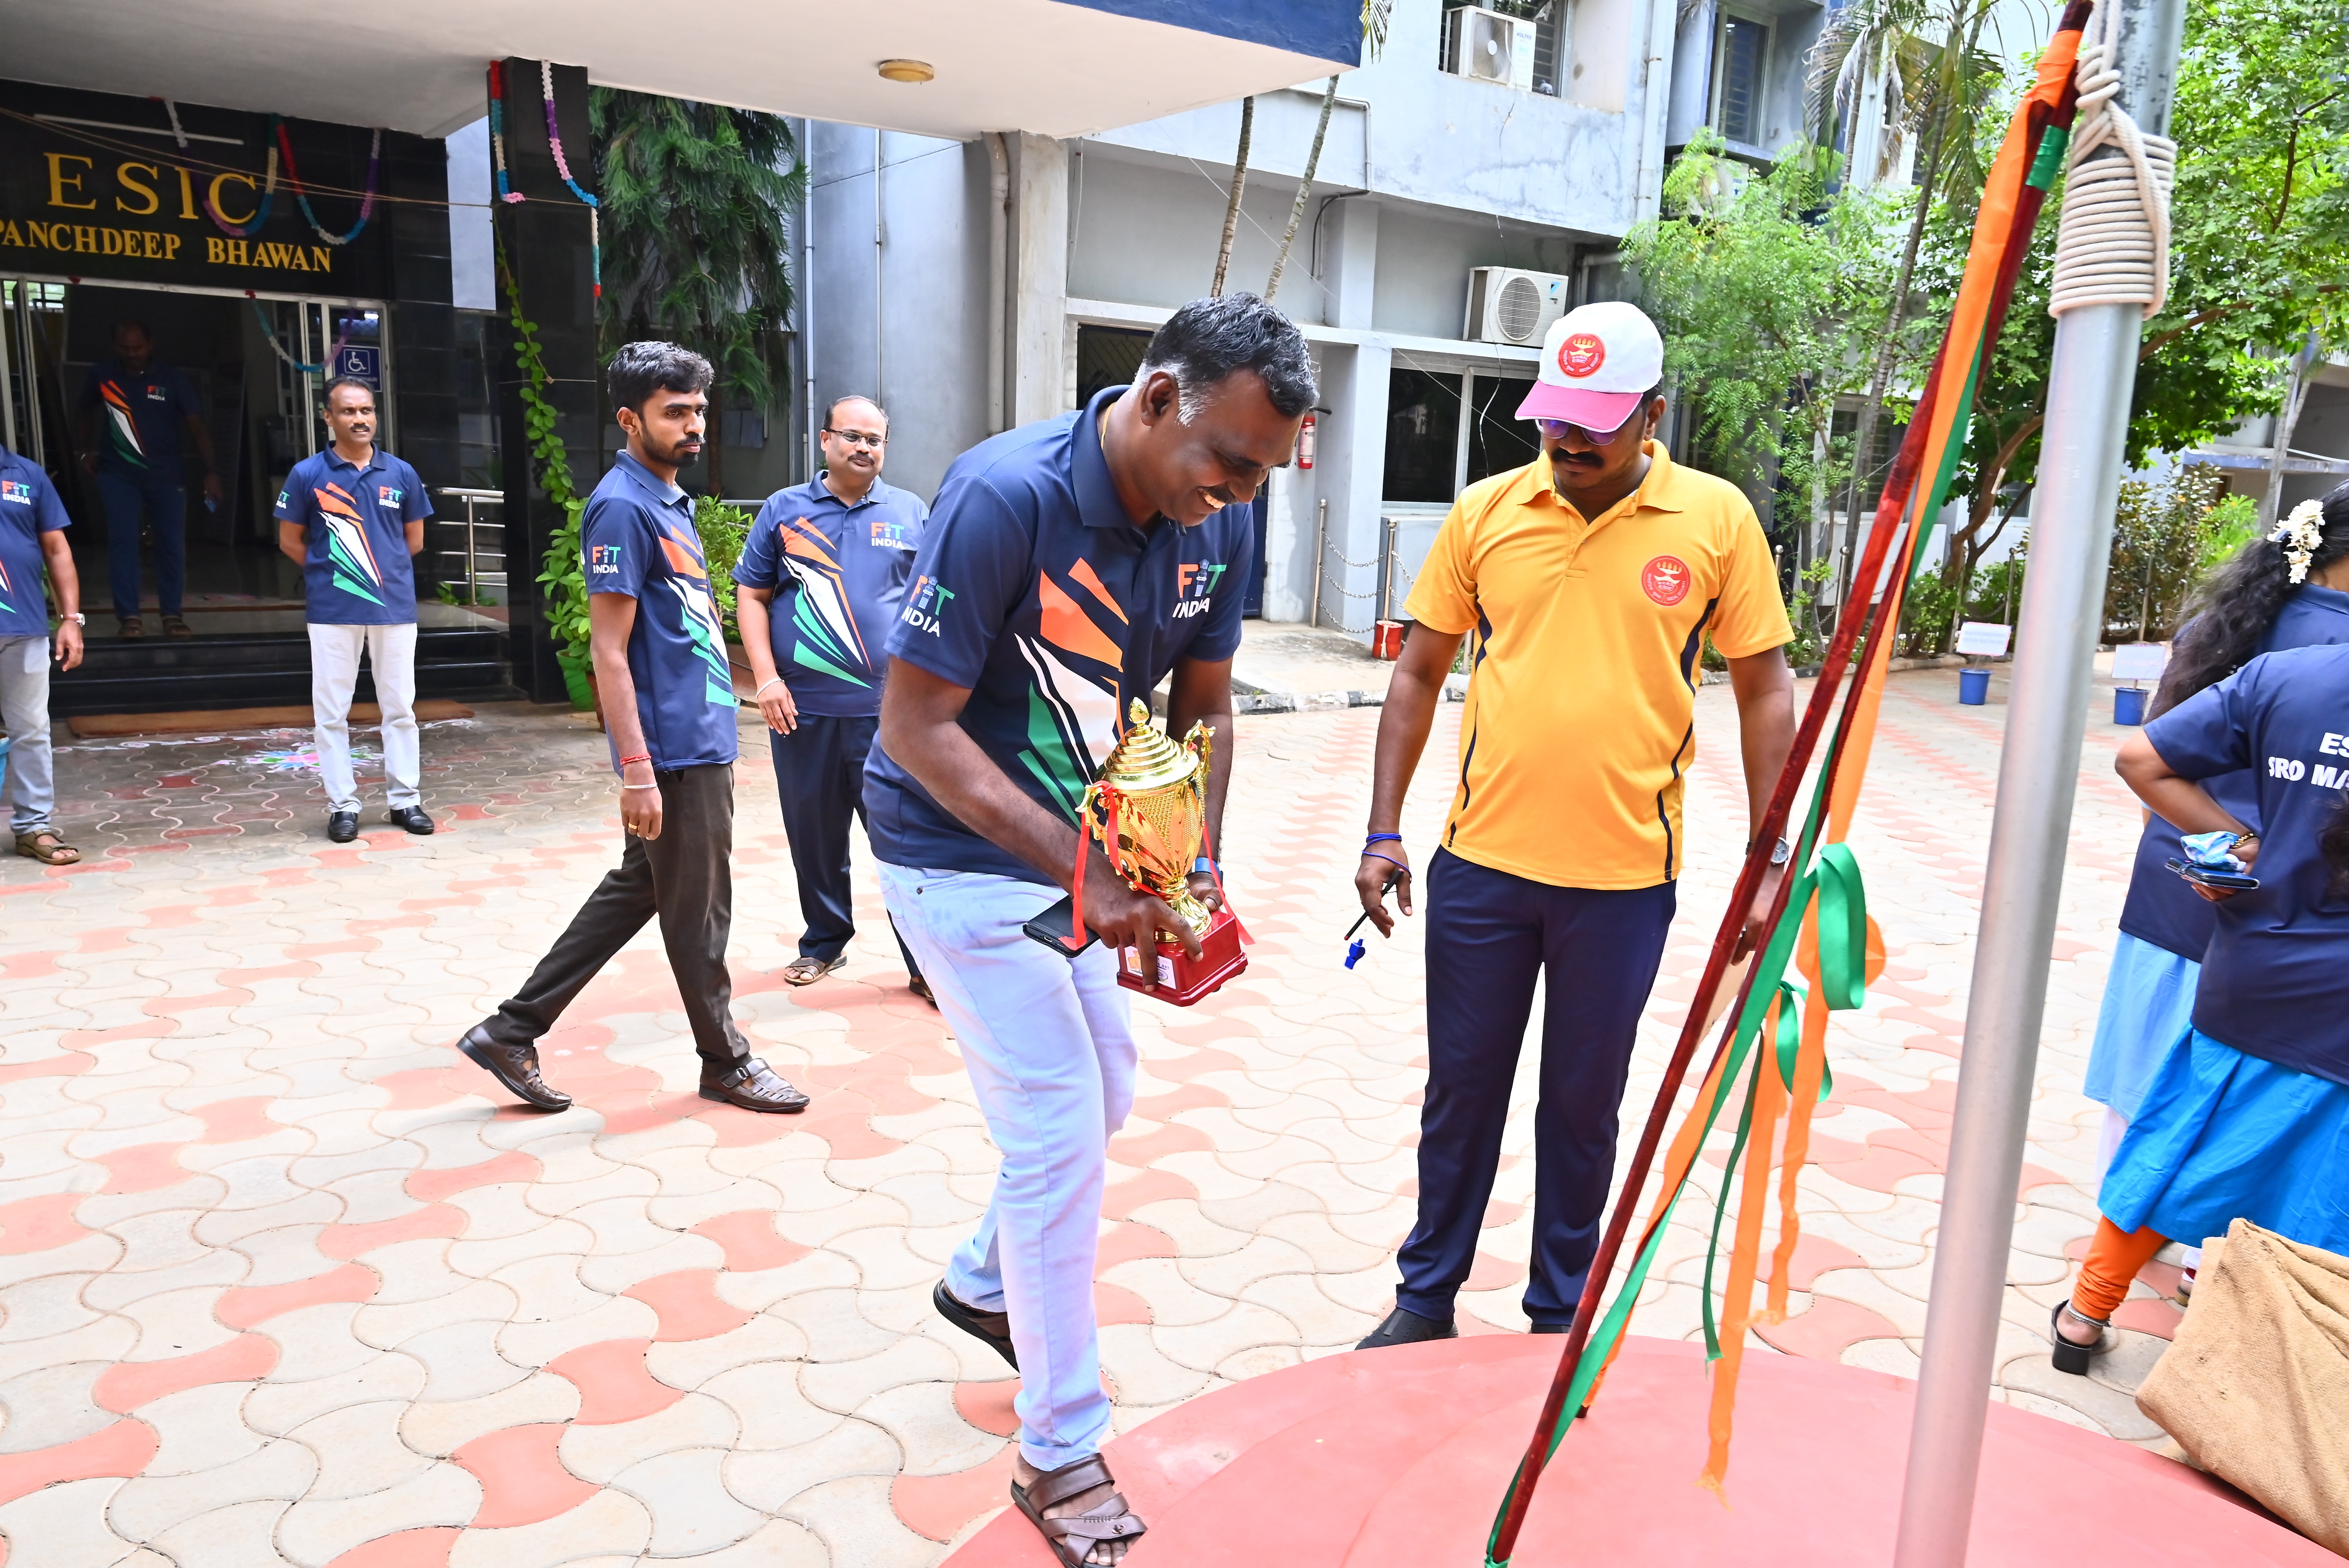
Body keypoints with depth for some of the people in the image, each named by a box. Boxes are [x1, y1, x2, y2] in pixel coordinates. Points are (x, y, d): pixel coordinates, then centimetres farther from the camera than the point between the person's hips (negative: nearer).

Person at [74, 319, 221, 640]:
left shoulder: (172, 380, -3)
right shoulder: (101, 375, 2)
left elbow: (196, 427, -7)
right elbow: (87, 413, 20)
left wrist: (211, 472, -16)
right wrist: (88, 450, 11)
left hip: (166, 474, 0)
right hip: (119, 474, 1)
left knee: (172, 544, 0)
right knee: (123, 542, -8)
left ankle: (172, 616, 8)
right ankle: (129, 618, -7)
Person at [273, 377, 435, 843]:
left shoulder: (401, 473, 4)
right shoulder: (308, 474, -1)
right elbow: (290, 541, 7)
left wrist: (385, 569, 8)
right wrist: (328, 571, 4)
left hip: (395, 606, 1)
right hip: (333, 611, -1)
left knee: (400, 707, 8)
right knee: (331, 711, 4)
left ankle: (406, 799, 17)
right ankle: (342, 804, 13)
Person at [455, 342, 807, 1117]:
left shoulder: (670, 500, 15)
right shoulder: (622, 507, -14)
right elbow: (609, 652, -18)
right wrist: (637, 770, -22)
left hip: (700, 736, 10)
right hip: (675, 748, -10)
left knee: (635, 889, 16)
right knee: (699, 911, 5)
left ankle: (512, 1031, 23)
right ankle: (725, 1061, 21)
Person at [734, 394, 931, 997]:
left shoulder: (911, 513, 8)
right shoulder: (784, 510, 7)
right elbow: (751, 595, 7)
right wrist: (767, 679, -4)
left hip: (891, 709, -1)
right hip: (803, 708, 1)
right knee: (814, 834, 11)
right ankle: (825, 941, 29)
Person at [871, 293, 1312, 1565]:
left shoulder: (1217, 521, -8)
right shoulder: (1005, 495, -28)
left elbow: (1202, 708, 4)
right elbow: (916, 724, -26)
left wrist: (1193, 869, -11)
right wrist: (1085, 875, -31)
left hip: (1083, 847, 7)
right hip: (961, 854, -7)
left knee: (1104, 1095, 19)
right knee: (1059, 1129, -6)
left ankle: (986, 1283, 47)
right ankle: (1061, 1456, 12)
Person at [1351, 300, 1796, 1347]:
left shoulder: (1718, 519, -3)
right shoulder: (1486, 511, 0)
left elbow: (1766, 693, 3)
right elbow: (1419, 674, 5)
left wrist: (1771, 860, -1)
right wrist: (1384, 831, 0)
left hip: (1625, 878, -1)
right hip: (1481, 863, 1)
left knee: (1584, 1106, 14)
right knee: (1460, 1092, 13)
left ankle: (1562, 1318, 33)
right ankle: (1427, 1299, 32)